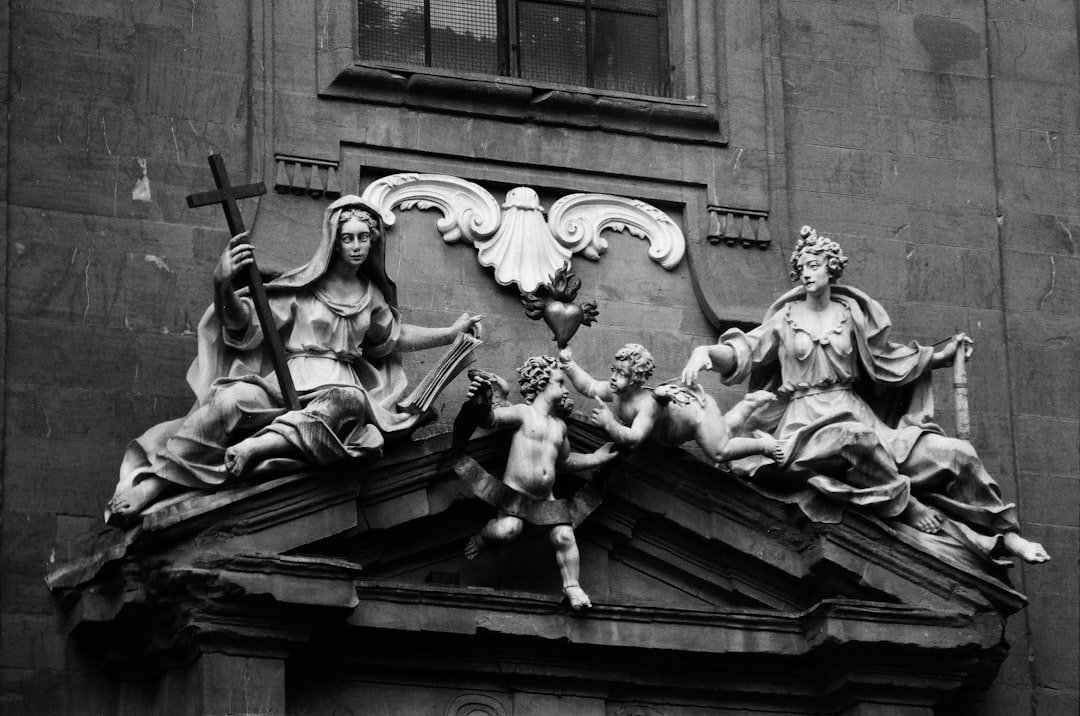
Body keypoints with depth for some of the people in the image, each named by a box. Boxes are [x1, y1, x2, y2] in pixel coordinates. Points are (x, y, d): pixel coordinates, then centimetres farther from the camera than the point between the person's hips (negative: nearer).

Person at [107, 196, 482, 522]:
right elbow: (244, 325, -7)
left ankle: (256, 446, -44)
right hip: (287, 378, -2)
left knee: (348, 401, -39)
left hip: (338, 387, 2)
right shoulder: (303, 286, 4)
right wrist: (222, 288, -27)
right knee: (231, 399, -36)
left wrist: (452, 333, 36)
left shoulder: (371, 295, 19)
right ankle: (155, 479, -38)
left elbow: (393, 336, 39)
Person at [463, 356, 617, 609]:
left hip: (545, 497, 6)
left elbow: (565, 460, 32)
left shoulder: (559, 425, 18)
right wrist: (498, 396, -39)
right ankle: (480, 539, 4)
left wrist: (595, 459, 25)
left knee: (564, 535, -11)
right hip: (515, 491, -6)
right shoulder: (524, 413, -4)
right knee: (508, 528, -30)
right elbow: (490, 419, -20)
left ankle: (572, 587, 2)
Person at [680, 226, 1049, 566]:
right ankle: (906, 507, -27)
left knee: (952, 453, -9)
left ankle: (1004, 536, -3)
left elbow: (885, 360, 20)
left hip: (855, 412, 4)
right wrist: (706, 351, -27)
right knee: (856, 438, -43)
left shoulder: (850, 315, 11)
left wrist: (943, 355, 17)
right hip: (807, 421, -4)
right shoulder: (786, 319, 4)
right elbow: (745, 351, -7)